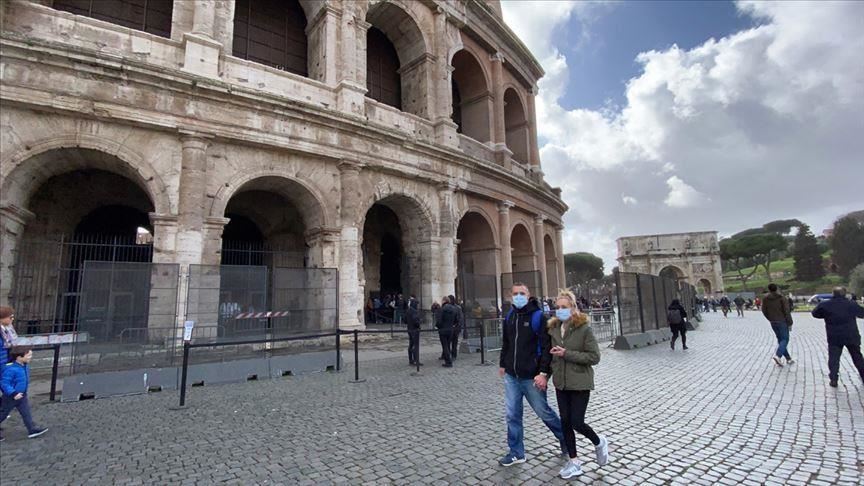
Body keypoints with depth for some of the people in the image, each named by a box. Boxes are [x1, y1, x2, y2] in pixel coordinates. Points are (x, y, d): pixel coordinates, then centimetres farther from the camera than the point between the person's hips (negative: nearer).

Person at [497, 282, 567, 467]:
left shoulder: (538, 316, -12)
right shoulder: (509, 317, 8)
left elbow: (547, 347, -16)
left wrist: (543, 373, -21)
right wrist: (502, 364, 21)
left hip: (531, 377, -5)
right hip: (511, 376, 5)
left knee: (543, 411, 10)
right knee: (512, 415, 8)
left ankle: (564, 438, 37)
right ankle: (516, 453, 23)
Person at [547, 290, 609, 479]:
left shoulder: (584, 328, -13)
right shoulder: (553, 329, 4)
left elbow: (594, 357, -15)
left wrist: (567, 354, -21)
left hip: (580, 383, -5)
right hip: (561, 384, 5)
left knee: (577, 422, -2)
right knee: (565, 422, 9)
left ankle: (599, 442, 30)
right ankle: (574, 462, 26)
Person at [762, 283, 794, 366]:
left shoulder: (765, 298, -1)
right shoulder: (782, 298, -12)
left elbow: (764, 311, 5)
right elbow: (787, 311, -12)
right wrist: (790, 323, -4)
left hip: (773, 322, 4)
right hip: (782, 322, -4)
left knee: (780, 339, 14)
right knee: (785, 339, 1)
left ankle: (788, 358, 18)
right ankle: (777, 355, -18)